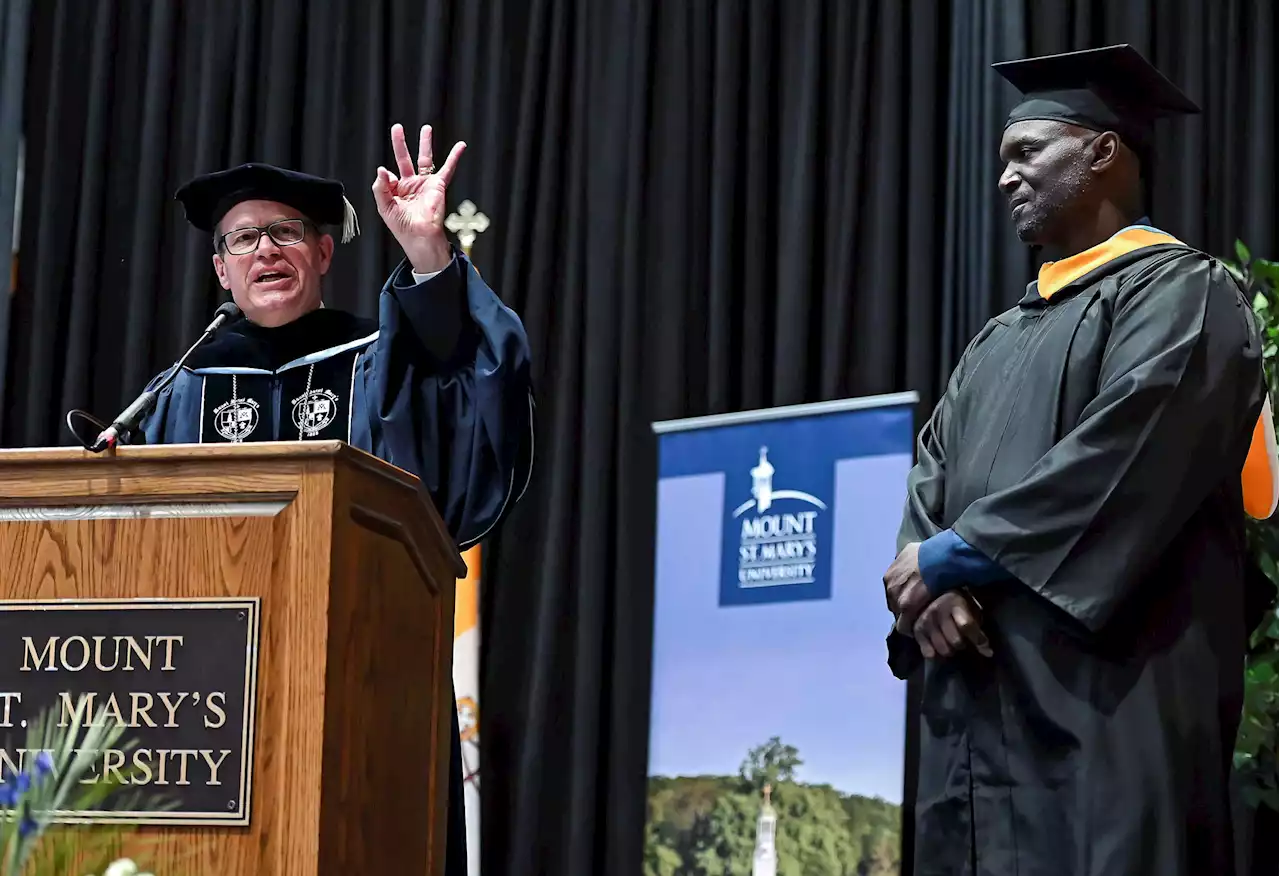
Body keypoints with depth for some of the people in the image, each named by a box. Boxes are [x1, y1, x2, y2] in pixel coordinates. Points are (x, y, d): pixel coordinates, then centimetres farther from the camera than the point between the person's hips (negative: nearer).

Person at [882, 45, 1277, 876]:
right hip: (981, 706, 8)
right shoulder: (1000, 340, 24)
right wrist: (929, 589, -7)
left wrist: (953, 554, -11)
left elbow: (1121, 458, -16)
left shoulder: (1178, 292, -1)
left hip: (1105, 699, -7)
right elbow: (931, 484, 16)